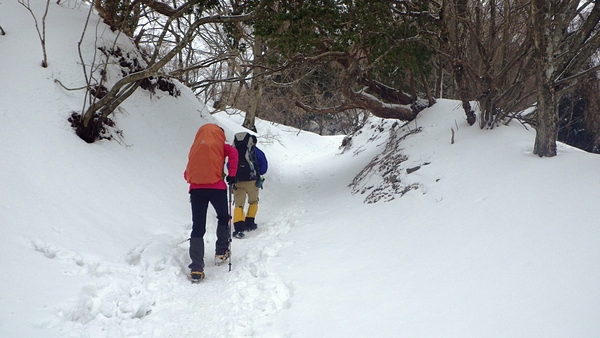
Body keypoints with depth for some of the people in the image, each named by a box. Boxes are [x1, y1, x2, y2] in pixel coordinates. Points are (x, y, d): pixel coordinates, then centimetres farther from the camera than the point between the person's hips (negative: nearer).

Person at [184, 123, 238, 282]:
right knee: (223, 218, 22)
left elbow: (187, 173, 15)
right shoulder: (219, 144, 7)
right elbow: (233, 152, -10)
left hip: (195, 189, 3)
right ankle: (221, 253, 23)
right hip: (216, 187, -3)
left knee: (197, 227, 2)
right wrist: (231, 174, -4)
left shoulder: (195, 147, 18)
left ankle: (196, 269, -5)